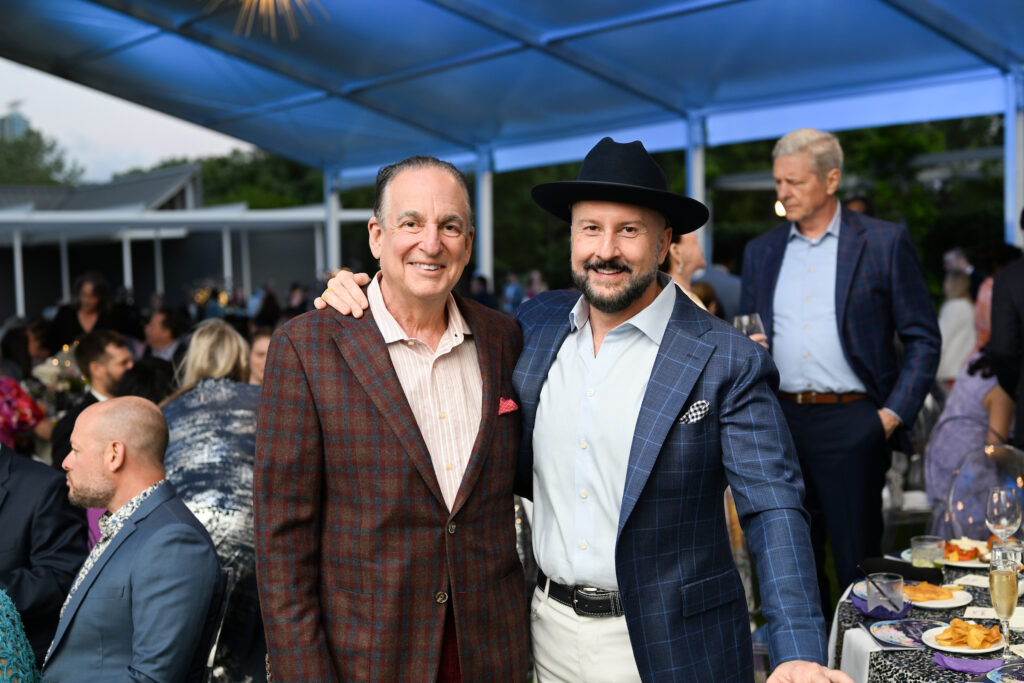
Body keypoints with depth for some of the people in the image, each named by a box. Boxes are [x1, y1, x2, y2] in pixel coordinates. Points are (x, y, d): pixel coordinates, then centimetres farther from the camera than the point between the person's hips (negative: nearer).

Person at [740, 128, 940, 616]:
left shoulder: (885, 243, 0)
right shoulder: (761, 251, 12)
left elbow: (923, 338, 1)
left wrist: (895, 412, -8)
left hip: (851, 421, -4)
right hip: (780, 420, 4)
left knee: (857, 559, 3)